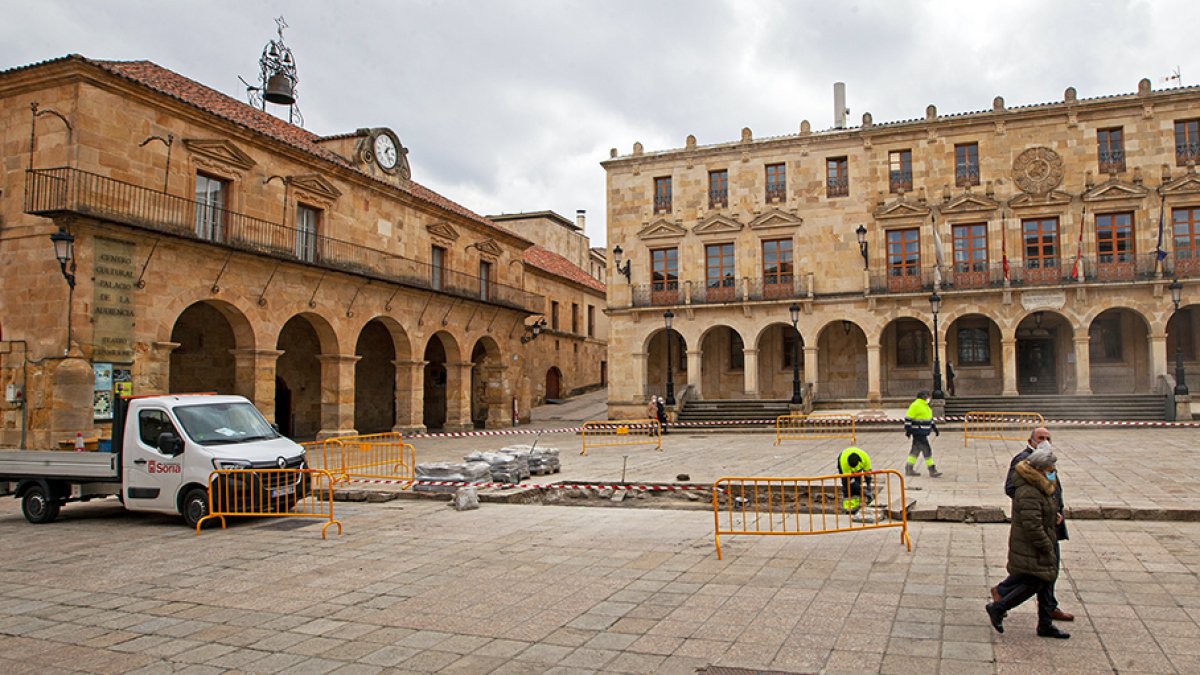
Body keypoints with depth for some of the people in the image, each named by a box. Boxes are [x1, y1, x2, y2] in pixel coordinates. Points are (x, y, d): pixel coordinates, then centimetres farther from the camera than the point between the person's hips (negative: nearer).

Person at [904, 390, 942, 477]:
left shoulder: (925, 405, 16)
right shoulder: (915, 405, -15)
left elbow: (929, 418, 25)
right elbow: (908, 418, -17)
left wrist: (935, 428, 22)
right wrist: (908, 430, -18)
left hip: (923, 433, 10)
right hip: (918, 433, -10)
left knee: (916, 450, 13)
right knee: (927, 450, -7)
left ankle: (909, 469, 19)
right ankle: (932, 471, -3)